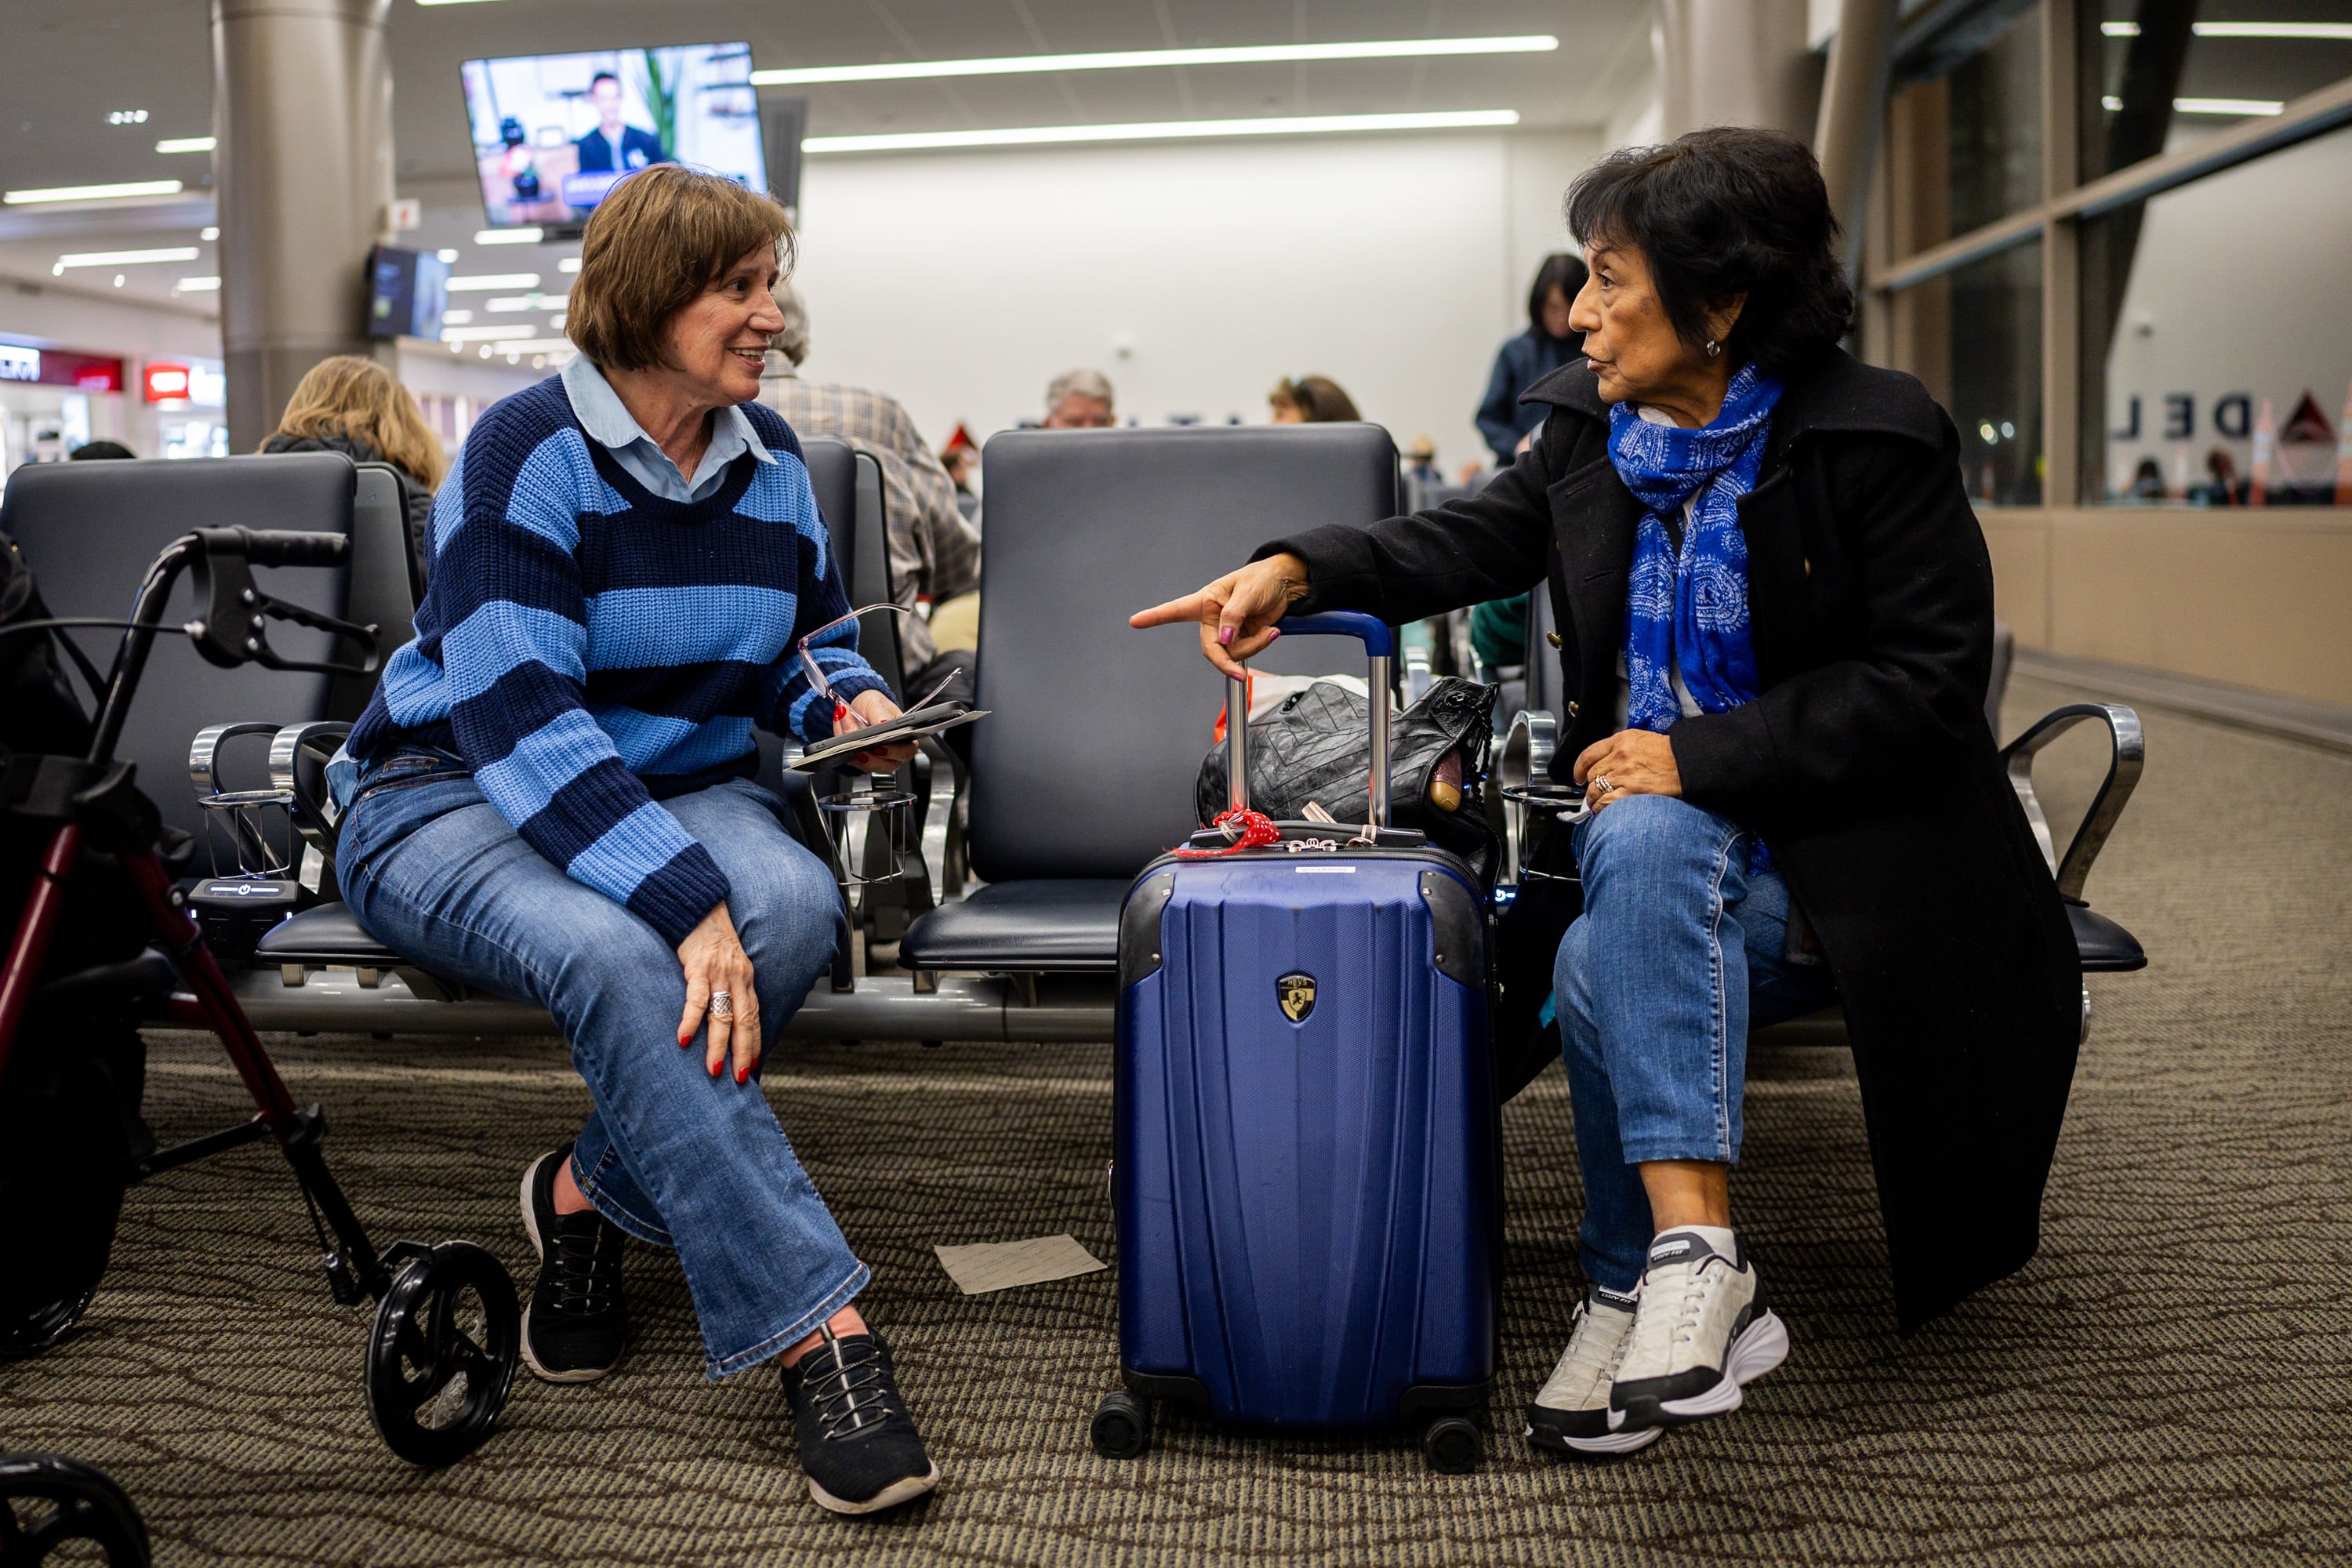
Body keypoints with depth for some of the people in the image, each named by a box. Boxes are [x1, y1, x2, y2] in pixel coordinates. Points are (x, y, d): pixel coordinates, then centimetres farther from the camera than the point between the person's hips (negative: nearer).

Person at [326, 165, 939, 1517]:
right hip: (456, 796, -5)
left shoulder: (771, 458, 7)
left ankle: (590, 1197, -11)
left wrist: (851, 705, -5)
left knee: (797, 905, -31)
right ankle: (819, 1329, -35)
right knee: (611, 952, -38)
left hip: (680, 789, 5)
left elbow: (809, 650, 22)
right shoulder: (530, 452, -14)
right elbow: (515, 713, -25)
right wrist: (687, 901, -36)